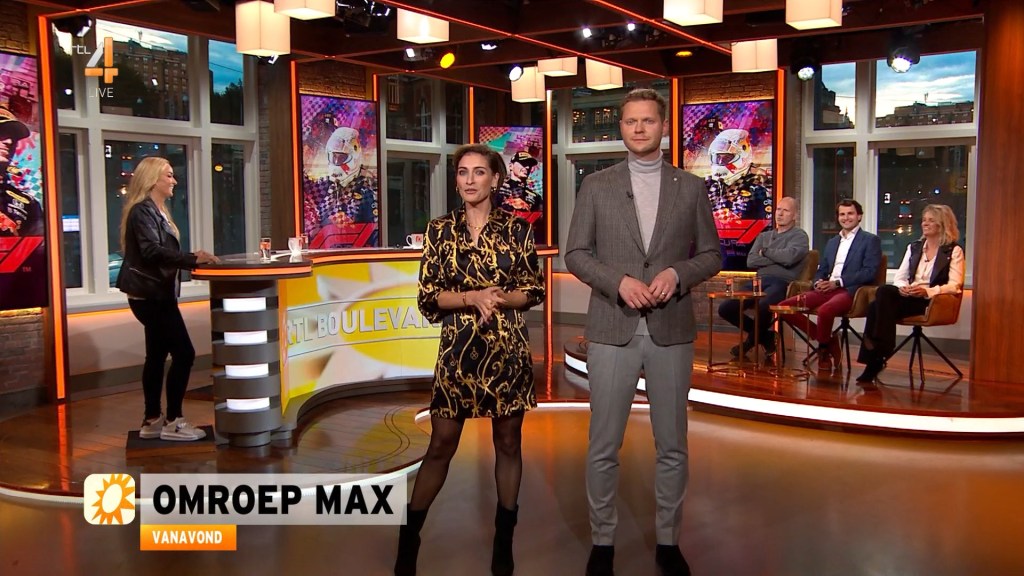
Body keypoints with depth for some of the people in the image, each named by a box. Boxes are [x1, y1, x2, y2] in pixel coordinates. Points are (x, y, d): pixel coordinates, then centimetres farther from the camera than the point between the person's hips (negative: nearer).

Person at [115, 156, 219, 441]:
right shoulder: (142, 211, -14)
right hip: (151, 295, -11)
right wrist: (192, 259, -32)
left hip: (155, 294, 11)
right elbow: (152, 251, -27)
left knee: (157, 355, 12)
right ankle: (173, 422, -2)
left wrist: (191, 258, 12)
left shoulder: (156, 210, 16)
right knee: (183, 354, -9)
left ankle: (152, 420, 18)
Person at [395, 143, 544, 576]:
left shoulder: (517, 229, 2)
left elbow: (534, 292, 4)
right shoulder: (440, 231, 2)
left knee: (508, 442, 9)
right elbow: (428, 297, -1)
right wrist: (473, 298, -16)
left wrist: (498, 299, -14)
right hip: (458, 349, 0)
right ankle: (409, 537, 18)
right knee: (441, 444, 3)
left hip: (508, 349, 1)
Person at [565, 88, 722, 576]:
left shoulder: (691, 188, 7)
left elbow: (710, 255, 8)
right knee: (604, 447, 5)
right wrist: (617, 281, -14)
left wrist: (678, 273, -12)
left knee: (672, 446, 10)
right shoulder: (596, 186, 4)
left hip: (672, 331, 1)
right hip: (612, 330, -1)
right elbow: (576, 254, 3)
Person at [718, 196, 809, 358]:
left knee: (762, 307, -38)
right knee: (725, 308, -10)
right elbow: (750, 261, 7)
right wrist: (778, 258, -3)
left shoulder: (799, 236, 7)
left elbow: (789, 257, -15)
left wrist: (765, 252, 2)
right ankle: (764, 335, 8)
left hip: (781, 284, -6)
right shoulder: (764, 236, 23)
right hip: (759, 282, 6)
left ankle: (751, 341, -4)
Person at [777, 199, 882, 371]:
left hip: (850, 291, -7)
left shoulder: (870, 240, 5)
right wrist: (818, 282, -1)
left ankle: (824, 349, -8)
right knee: (784, 307, -11)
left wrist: (838, 282, -15)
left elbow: (870, 272, -7)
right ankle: (827, 341, -2)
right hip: (826, 290, 7)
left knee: (824, 311, -38)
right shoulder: (832, 242, 26)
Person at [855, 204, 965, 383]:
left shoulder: (954, 251, 5)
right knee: (884, 291, -31)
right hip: (907, 297, 5)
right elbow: (899, 276, 17)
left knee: (879, 305, -31)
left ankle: (877, 356, -27)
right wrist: (902, 287, -8)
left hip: (932, 301, -5)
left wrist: (927, 291, -23)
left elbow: (954, 286, -6)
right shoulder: (914, 247, 23)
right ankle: (878, 352, -31)